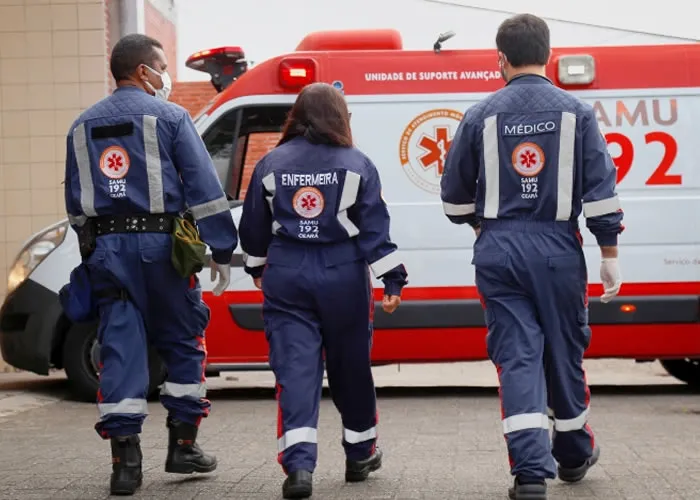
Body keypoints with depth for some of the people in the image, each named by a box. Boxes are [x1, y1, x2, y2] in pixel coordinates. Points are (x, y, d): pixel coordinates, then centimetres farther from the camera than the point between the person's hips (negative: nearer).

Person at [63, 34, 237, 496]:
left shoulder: (83, 125, 15)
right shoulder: (169, 116, -1)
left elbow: (75, 201, 18)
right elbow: (204, 186, -6)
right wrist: (222, 250, -5)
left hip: (107, 248, 4)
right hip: (160, 245, -4)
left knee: (120, 349, 3)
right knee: (182, 344, 10)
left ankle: (126, 460, -2)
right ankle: (183, 446, 15)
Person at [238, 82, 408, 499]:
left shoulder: (271, 164, 4)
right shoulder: (357, 165, -2)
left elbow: (254, 227, 13)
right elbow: (376, 230, -5)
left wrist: (258, 268, 28)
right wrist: (393, 280, -3)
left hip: (286, 277, 1)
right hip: (343, 276, 0)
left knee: (295, 371, -2)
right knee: (351, 369, 14)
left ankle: (299, 465, -17)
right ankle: (360, 455, 30)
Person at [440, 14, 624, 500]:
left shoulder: (481, 116, 3)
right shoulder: (576, 112, 0)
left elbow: (454, 194, 11)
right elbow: (601, 190, -5)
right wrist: (610, 255, 1)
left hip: (499, 251, 0)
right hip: (558, 249, 0)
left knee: (516, 356, 0)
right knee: (564, 351, 14)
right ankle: (574, 455, 32)